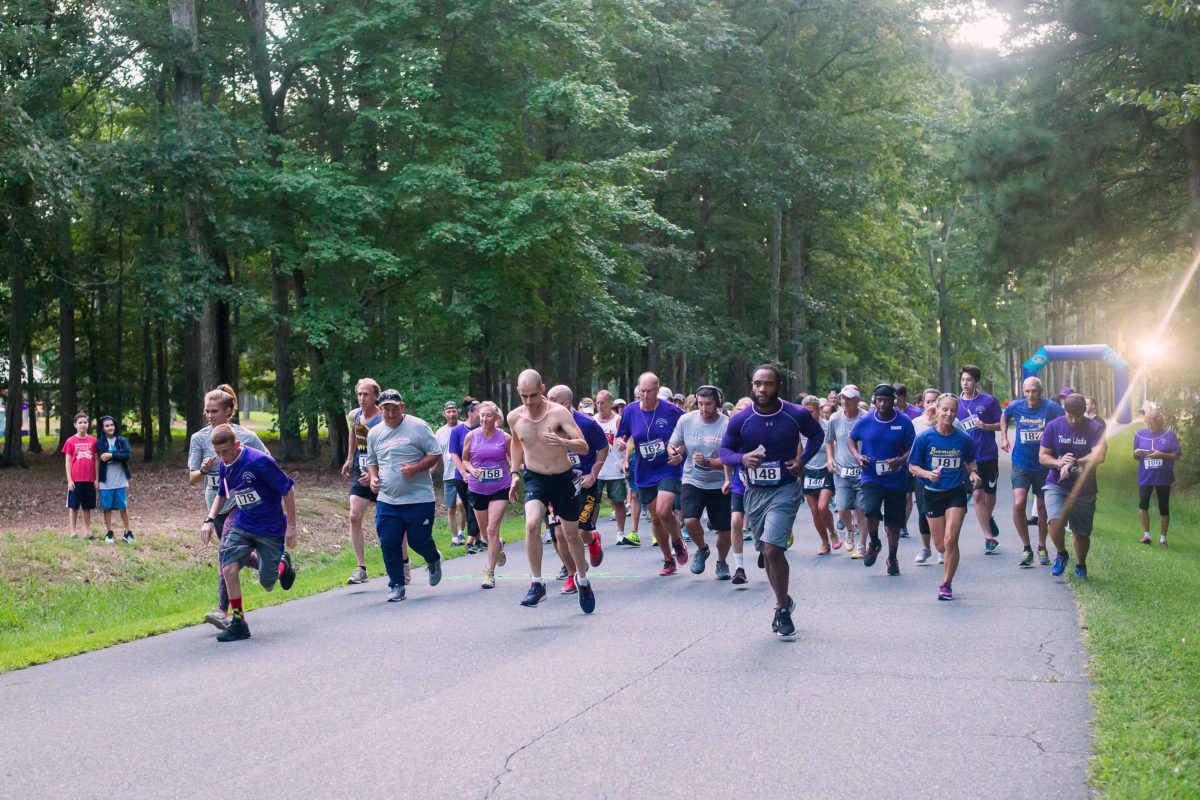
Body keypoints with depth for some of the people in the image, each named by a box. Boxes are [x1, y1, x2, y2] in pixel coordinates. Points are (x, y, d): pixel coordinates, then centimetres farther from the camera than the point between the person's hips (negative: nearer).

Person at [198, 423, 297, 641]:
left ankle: (283, 563, 37)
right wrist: (210, 519, 2)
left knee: (267, 584, 1)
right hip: (241, 525, 5)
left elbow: (288, 489, -16)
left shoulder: (259, 462, -23)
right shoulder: (224, 466, -2)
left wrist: (291, 526, -14)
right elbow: (221, 494, 18)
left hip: (270, 529, -5)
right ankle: (238, 623, -7)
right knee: (229, 568, -18)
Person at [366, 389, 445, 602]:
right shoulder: (375, 433, 10)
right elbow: (372, 461, 25)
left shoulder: (418, 427, -5)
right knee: (389, 543, -3)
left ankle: (434, 560, 36)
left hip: (419, 498, -4)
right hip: (387, 500, 4)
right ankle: (396, 585, 11)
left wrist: (415, 468, -18)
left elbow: (436, 454, -4)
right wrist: (374, 478, 4)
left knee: (419, 541, 1)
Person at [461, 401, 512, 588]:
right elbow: (464, 460, 9)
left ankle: (490, 573, -8)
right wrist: (472, 470, -11)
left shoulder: (505, 437, -3)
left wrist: (514, 479, -2)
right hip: (477, 488, 2)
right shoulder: (471, 436, -1)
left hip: (500, 488, -2)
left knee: (492, 529, -14)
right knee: (485, 532, 12)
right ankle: (499, 548, 48)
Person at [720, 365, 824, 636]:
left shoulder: (797, 415, -7)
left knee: (773, 550, -17)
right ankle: (784, 601, 33)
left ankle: (782, 609, -2)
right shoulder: (740, 420, -5)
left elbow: (817, 434, 12)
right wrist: (742, 458, -18)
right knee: (768, 553, 13)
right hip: (754, 492, 3)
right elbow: (724, 450, 4)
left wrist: (803, 461, -3)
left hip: (785, 490, -3)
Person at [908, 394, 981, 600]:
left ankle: (947, 584, -1)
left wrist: (973, 472, -5)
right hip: (932, 494, 1)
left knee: (950, 540, -15)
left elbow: (970, 461, 15)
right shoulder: (924, 438, -6)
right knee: (941, 546, 6)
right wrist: (928, 474, -20)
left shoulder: (963, 439, -3)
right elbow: (912, 466, -2)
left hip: (956, 492, -1)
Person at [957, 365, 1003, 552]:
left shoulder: (988, 401, -1)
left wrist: (986, 426, -16)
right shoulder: (955, 404, 5)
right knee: (977, 495, -7)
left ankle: (989, 519, 43)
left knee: (990, 493, 11)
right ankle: (989, 537, -2)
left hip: (989, 456, 0)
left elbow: (1001, 424, 1)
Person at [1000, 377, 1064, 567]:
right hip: (1021, 464, 1)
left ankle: (1042, 548, 29)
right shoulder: (1015, 407, -3)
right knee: (1018, 505, -15)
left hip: (1043, 465, -1)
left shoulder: (1051, 407, -12)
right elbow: (1004, 418, 20)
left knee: (1042, 509, 9)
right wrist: (1004, 438, 13)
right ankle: (1026, 548, -1)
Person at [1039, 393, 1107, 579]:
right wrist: (1059, 462, -20)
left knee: (1082, 533, 7)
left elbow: (1099, 456, -20)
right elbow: (1042, 456, 1)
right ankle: (1061, 554, 8)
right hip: (1056, 485, 0)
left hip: (1084, 489, 0)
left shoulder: (1095, 428, -6)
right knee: (1056, 521, -22)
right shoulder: (1053, 426, -1)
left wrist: (1073, 463, -28)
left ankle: (1081, 565, 36)